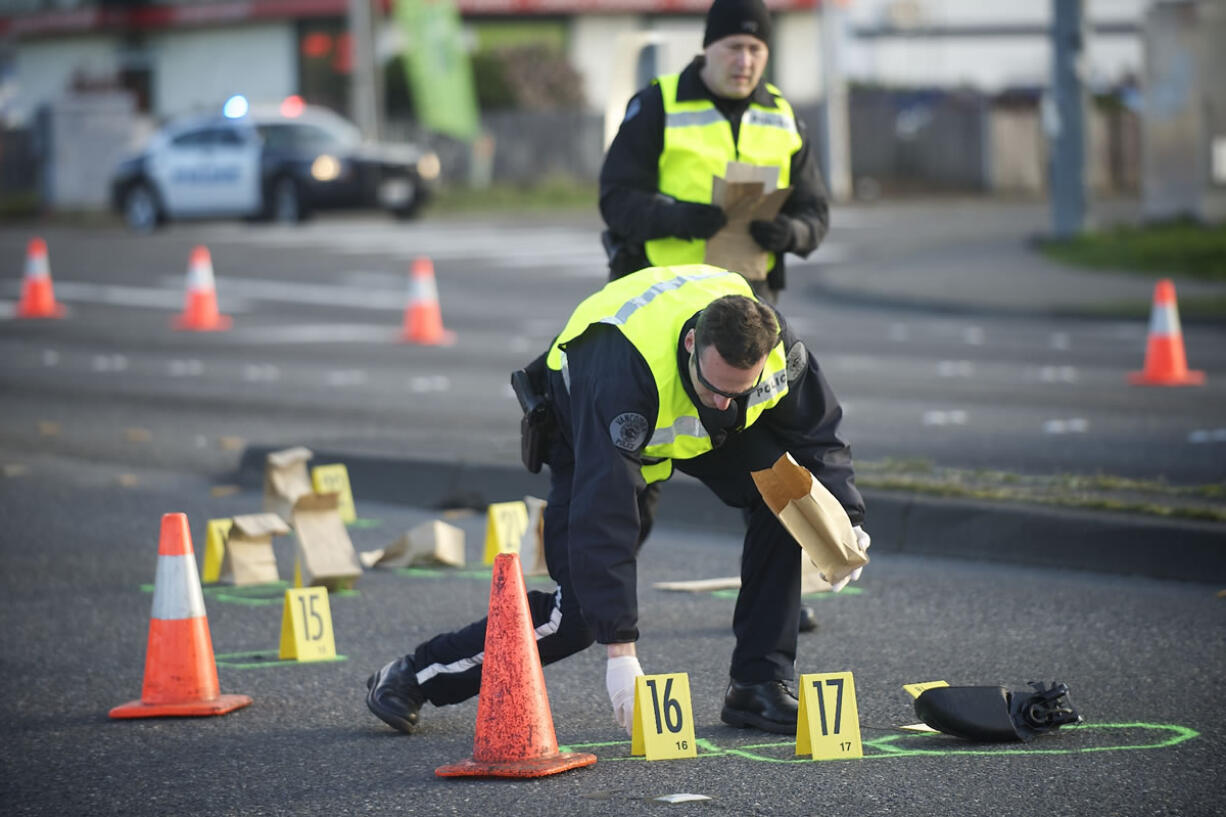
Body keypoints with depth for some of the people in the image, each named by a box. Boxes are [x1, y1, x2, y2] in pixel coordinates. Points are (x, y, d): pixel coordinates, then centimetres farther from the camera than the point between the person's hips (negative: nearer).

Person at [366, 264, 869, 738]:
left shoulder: (778, 350, -31)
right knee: (581, 608, -16)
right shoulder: (624, 371, -46)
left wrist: (845, 520, -20)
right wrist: (620, 649, -48)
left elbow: (818, 434, -8)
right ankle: (415, 676, -1)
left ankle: (758, 684, -9)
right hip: (588, 424, -5)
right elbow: (604, 515, -46)